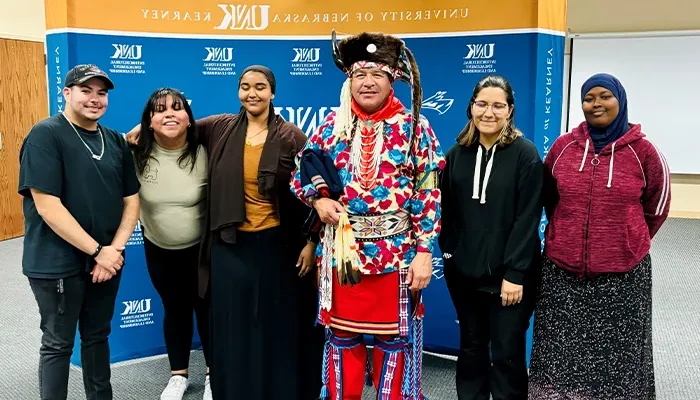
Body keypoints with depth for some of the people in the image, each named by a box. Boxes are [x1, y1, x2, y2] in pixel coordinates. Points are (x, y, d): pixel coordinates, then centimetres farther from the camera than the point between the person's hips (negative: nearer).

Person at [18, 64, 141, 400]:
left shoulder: (116, 141, 7)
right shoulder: (46, 135, -11)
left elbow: (131, 199, 8)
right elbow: (48, 206, -18)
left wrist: (115, 249, -7)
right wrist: (97, 251, -17)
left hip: (108, 259, 6)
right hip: (58, 262, -6)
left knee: (98, 335, 18)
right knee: (58, 343, 8)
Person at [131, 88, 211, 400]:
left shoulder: (203, 154, -17)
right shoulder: (136, 155, -14)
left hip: (201, 248, -1)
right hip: (158, 249, 2)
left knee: (206, 307, 12)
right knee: (175, 309, 16)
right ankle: (178, 375, 34)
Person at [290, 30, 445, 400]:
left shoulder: (414, 127, -3)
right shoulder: (332, 125, 4)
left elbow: (428, 195, -5)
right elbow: (302, 174, 11)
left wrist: (424, 251, -10)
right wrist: (318, 199, -10)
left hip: (397, 253, -2)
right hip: (341, 251, 2)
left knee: (395, 338, 11)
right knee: (342, 336, 15)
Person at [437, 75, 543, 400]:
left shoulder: (525, 154, -8)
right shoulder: (457, 153, 5)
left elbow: (527, 218, -12)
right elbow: (446, 210, 9)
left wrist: (516, 273, -15)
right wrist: (448, 252, -1)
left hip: (508, 274, -4)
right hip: (464, 271, 4)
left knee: (507, 352, 5)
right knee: (471, 346, 17)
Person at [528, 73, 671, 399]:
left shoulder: (643, 151, -5)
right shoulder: (563, 146, 0)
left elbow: (656, 207, 8)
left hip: (623, 272, -1)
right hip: (562, 269, 2)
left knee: (616, 350, 13)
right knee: (562, 349, 13)